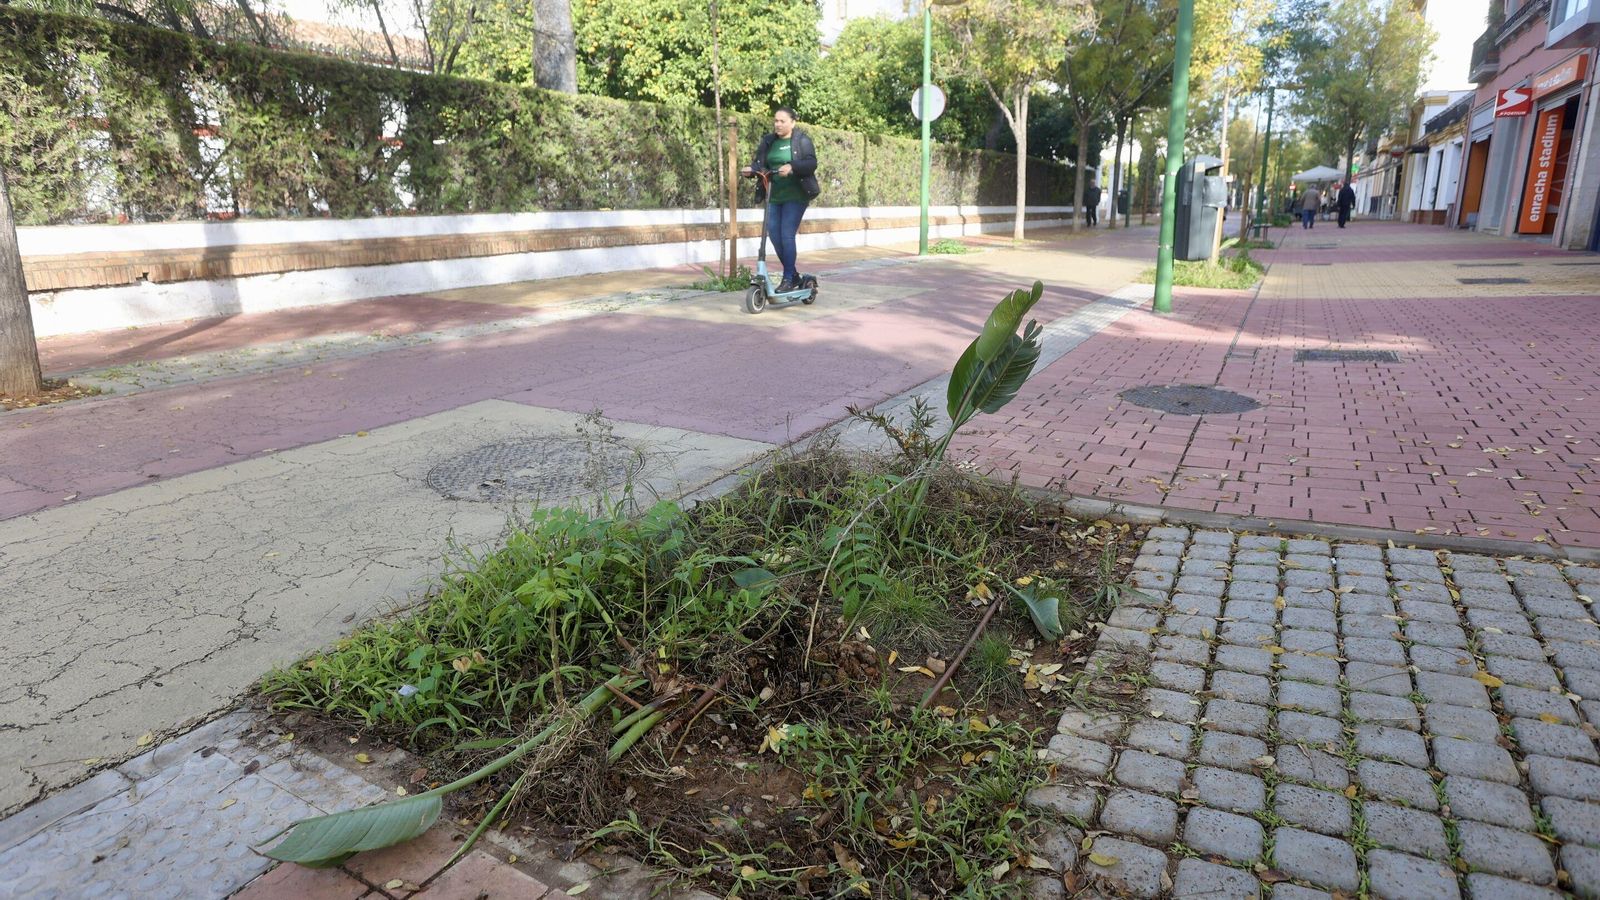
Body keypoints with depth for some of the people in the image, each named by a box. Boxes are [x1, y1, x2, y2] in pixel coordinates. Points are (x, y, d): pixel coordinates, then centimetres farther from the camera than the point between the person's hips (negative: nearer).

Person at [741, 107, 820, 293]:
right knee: (773, 235, 4)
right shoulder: (768, 141, 10)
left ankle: (788, 279, 0)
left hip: (795, 196, -6)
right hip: (775, 196, 6)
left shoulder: (802, 140, -4)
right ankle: (793, 274, 20)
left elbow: (811, 163, -14)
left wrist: (792, 167, -30)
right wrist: (751, 169, -16)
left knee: (787, 236, -11)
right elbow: (760, 163, 7)